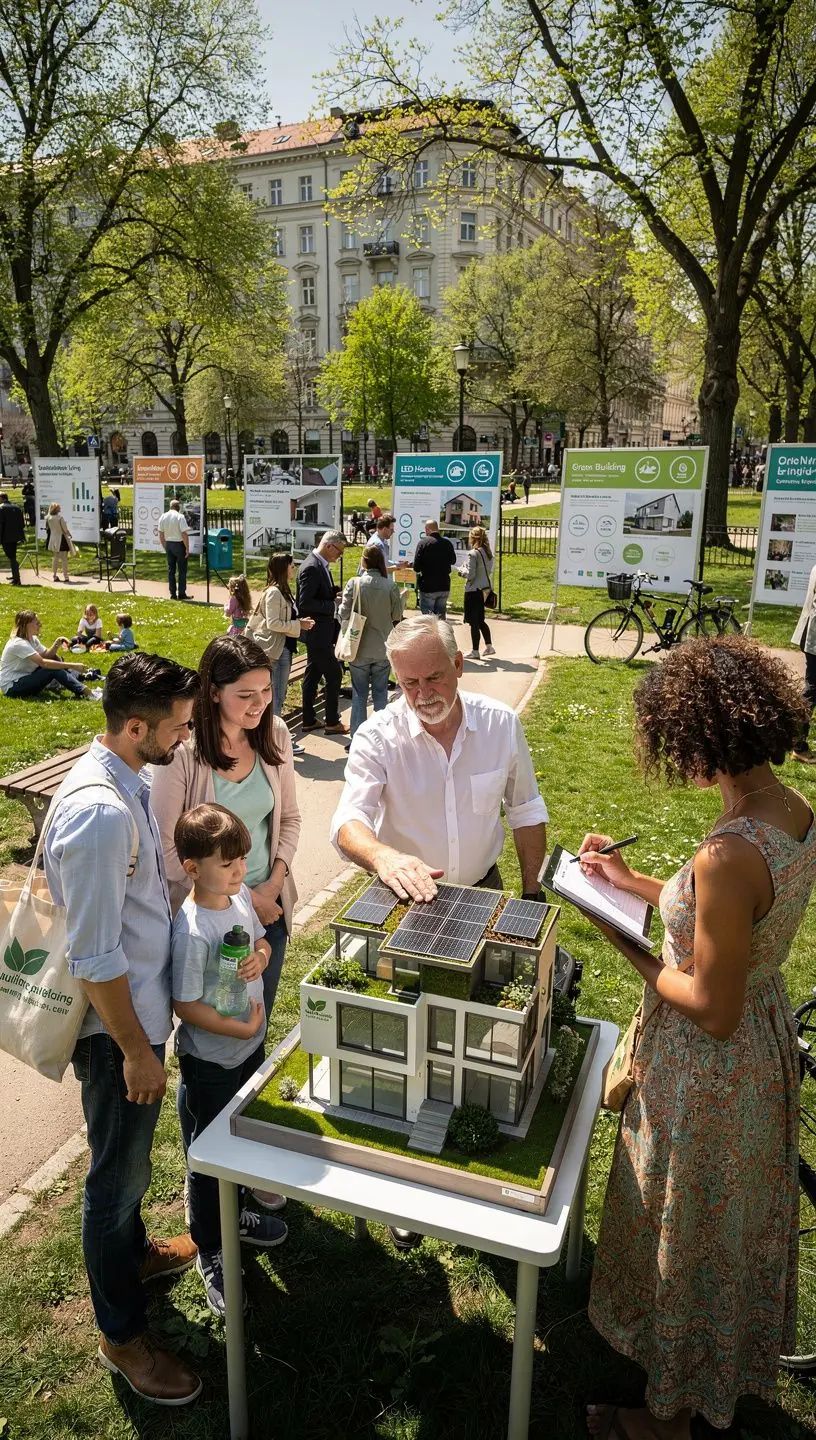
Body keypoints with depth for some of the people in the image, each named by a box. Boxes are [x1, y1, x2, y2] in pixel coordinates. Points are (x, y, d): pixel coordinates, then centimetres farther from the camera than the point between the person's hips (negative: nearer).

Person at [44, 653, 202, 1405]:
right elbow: (95, 958, -27)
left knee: (129, 1157, 29)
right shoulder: (98, 814, -32)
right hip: (119, 1024, -9)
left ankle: (132, 1252, 54)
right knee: (120, 1173, 13)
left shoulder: (129, 779, -2)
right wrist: (137, 1051, -17)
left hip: (144, 1004, 9)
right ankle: (123, 1335, 35)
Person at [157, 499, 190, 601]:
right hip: (179, 544, -5)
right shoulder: (180, 517, -14)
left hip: (168, 544, 5)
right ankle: (182, 594, 3)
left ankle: (172, 594, 12)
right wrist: (187, 548, -12)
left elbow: (160, 534, 8)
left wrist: (164, 547, 16)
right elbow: (184, 534, -18)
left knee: (170, 569, 11)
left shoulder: (163, 517, 3)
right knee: (182, 570, 3)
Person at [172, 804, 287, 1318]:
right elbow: (186, 1006, -24)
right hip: (210, 1061, -7)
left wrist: (260, 957, -12)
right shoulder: (192, 932, -30)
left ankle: (237, 1212, 52)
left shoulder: (241, 895, -7)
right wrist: (242, 1028, -20)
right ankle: (210, 1252, 35)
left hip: (251, 1048, 8)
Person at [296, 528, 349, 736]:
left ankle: (309, 720, 25)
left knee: (313, 675, 15)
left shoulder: (320, 565, 10)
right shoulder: (311, 567, -20)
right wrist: (333, 604, -20)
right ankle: (332, 722, 9)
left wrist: (336, 592, 1)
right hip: (317, 632, -10)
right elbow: (304, 603, -24)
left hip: (319, 632, 10)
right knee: (334, 674, -2)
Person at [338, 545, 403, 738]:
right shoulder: (391, 587, -9)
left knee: (359, 694, 9)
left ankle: (357, 739, 13)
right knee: (380, 693, 13)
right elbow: (397, 619, -2)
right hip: (383, 649, 1)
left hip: (359, 649, -1)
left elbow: (343, 615, -8)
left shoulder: (354, 584, -12)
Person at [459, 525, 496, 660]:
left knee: (474, 622, 1)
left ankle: (474, 651, 7)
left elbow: (470, 575, -18)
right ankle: (489, 646, 23)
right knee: (480, 620, 20)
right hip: (484, 588, 8)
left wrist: (461, 570, 2)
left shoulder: (473, 554, -18)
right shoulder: (488, 553, 6)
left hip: (474, 590, -8)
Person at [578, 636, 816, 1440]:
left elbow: (713, 1010, -28)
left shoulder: (730, 853, -36)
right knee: (735, 1221, 31)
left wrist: (633, 957, -14)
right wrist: (636, 884, 6)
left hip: (711, 1067, -9)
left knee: (685, 1234, 17)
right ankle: (734, 1372, 59)